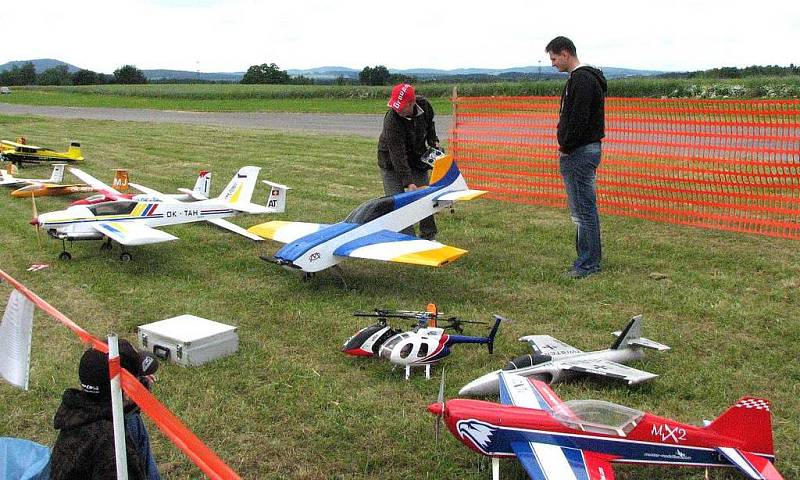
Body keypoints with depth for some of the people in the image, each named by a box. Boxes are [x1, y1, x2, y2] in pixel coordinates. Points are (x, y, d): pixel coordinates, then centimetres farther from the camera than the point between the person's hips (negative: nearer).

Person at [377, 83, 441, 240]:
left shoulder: (424, 105, -16)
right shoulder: (391, 120, -32)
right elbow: (398, 155, -35)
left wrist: (433, 142, -1)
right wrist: (409, 182, -39)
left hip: (417, 158, 5)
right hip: (392, 164, -5)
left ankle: (428, 237, 24)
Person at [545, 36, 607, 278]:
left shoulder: (582, 79, -16)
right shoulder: (582, 77, 18)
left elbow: (579, 118, -23)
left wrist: (566, 148, -13)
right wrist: (565, 146, 14)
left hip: (580, 153, -11)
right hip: (582, 151, 11)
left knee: (583, 209, -6)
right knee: (584, 208, 15)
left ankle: (588, 263, 0)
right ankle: (592, 256, 23)